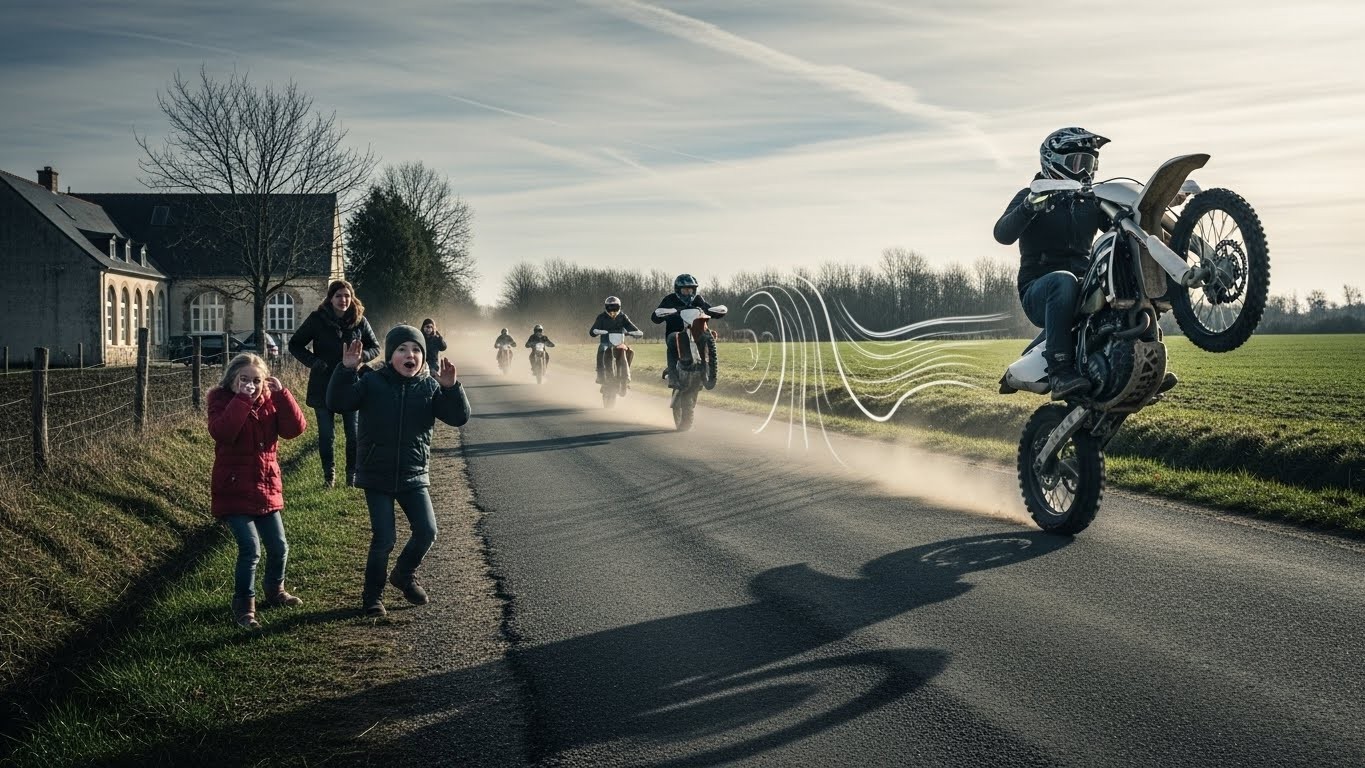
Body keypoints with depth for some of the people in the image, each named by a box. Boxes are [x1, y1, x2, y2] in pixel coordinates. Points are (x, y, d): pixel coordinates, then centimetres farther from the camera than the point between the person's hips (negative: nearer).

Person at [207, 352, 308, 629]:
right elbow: (222, 432, -28)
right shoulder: (221, 401, -8)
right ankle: (244, 606, -1)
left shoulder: (270, 402, 5)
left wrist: (281, 393, -17)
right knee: (250, 548, -15)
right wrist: (241, 399, -29)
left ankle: (275, 591, 37)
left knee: (279, 546, 12)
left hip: (267, 490, 5)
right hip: (233, 491, -5)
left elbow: (295, 428, -10)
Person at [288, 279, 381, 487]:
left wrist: (360, 357, -12)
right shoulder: (317, 319, -5)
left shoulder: (359, 321, -1)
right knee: (326, 434, 7)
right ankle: (329, 475, 20)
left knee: (354, 433, 3)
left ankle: (353, 474, 17)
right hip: (323, 386, -1)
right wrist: (312, 361, -13)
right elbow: (295, 345, 3)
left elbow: (375, 347, 9)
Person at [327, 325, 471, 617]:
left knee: (426, 532, -1)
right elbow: (337, 403, -16)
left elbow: (459, 417, -9)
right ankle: (373, 595, 16)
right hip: (377, 477, -3)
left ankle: (404, 575, 29)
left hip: (414, 476, 3)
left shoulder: (430, 387, -2)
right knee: (384, 538, -6)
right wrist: (346, 370, -30)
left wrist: (451, 388, -26)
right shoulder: (371, 383, -7)